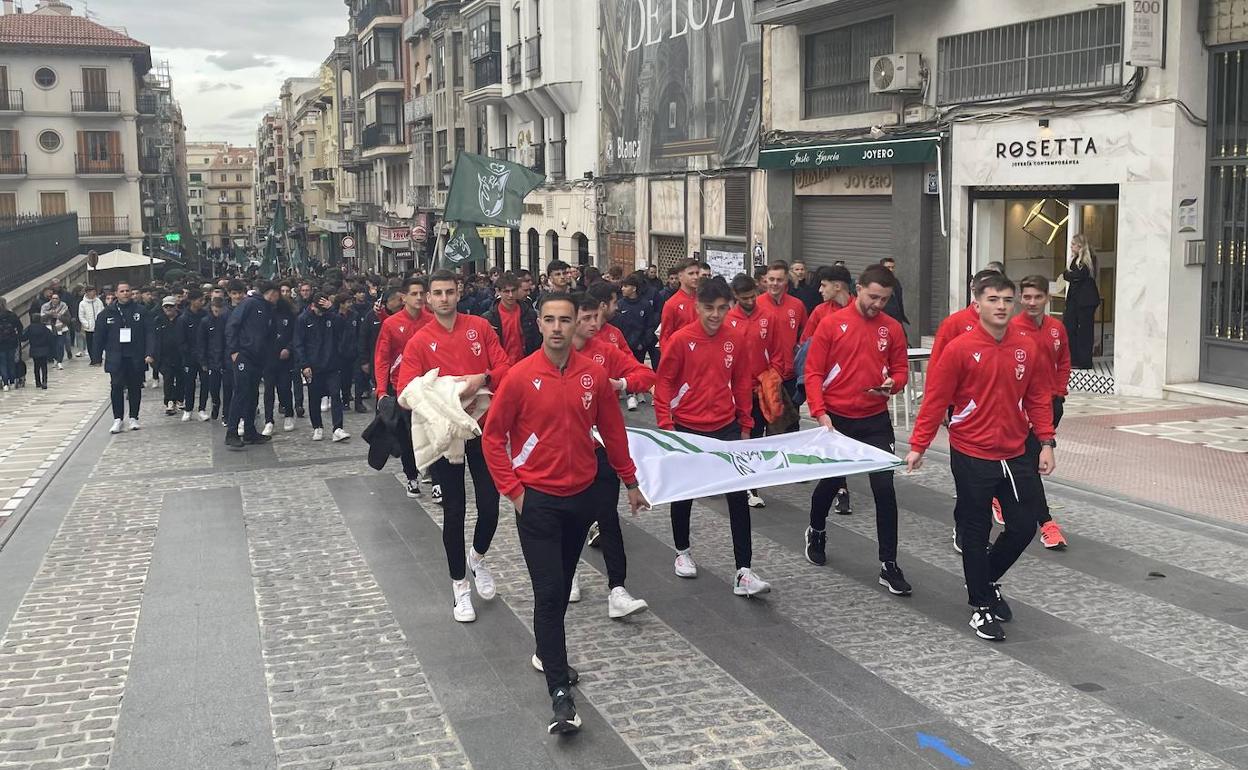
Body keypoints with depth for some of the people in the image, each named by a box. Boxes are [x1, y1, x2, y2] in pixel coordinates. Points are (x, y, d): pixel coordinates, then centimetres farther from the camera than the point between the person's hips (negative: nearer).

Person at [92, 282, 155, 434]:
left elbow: (149, 334, -1)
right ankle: (117, 419, -1)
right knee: (116, 387, -7)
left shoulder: (141, 311, 2)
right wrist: (97, 356, 7)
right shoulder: (107, 313, 4)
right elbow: (100, 335, 9)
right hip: (116, 357, 0)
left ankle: (134, 418, 19)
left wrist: (150, 353, -11)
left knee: (135, 387, 8)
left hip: (136, 357, 0)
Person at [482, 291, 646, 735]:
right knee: (549, 592, -7)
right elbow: (493, 437, -5)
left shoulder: (594, 375, -2)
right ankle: (560, 692, -4)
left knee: (562, 586, 18)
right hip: (537, 500, -4)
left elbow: (612, 431, 9)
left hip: (582, 495, 4)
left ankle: (548, 650, 40)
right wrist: (513, 489, -9)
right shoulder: (521, 377, -11)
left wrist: (630, 482, 13)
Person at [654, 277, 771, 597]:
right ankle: (682, 551, 37)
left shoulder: (735, 339, -1)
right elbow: (663, 382, -6)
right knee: (684, 494, 14)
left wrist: (745, 424, 12)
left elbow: (741, 382, 9)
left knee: (738, 497, -5)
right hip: (687, 430, -2)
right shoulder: (681, 340, -11)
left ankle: (743, 572, -4)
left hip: (726, 429, 2)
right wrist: (665, 424, -10)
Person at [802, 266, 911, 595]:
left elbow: (900, 369, 9)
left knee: (884, 488, -6)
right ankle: (816, 532, 44)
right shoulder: (831, 324, -6)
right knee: (830, 483, 14)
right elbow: (813, 373, -5)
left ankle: (889, 565, 3)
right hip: (835, 419, -1)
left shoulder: (892, 328, 1)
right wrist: (820, 413, -14)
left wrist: (892, 384, -14)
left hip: (876, 422, 1)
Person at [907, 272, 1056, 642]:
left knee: (1024, 526, 10)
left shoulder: (1027, 348, 2)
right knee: (975, 533, 6)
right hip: (972, 458, -4)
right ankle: (982, 606, 21)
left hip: (1016, 456, 4)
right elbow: (935, 401, -9)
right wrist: (918, 446, -10)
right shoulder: (959, 349, -11)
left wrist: (1045, 442, 3)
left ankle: (987, 579, 35)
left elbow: (1038, 399, 9)